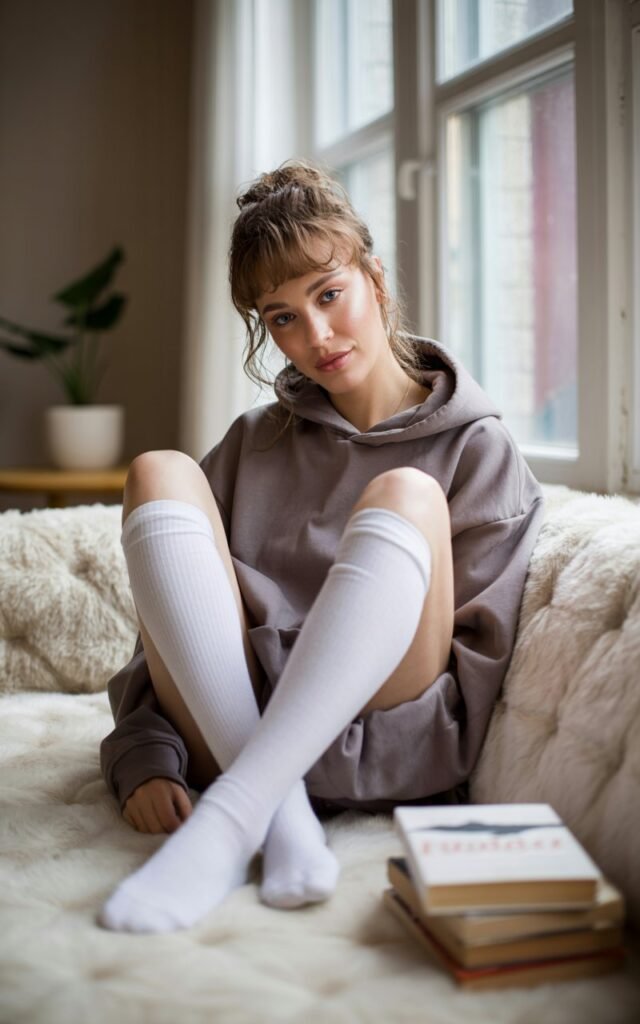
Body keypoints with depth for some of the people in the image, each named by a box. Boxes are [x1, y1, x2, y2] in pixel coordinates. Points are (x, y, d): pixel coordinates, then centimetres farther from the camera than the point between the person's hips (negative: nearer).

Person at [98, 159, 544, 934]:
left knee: (404, 496, -25)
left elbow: (480, 652, 0)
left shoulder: (475, 449, 8)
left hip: (389, 764, -2)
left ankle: (225, 823, -37)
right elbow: (168, 615, 10)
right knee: (160, 474, -14)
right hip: (233, 732, 3)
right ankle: (282, 814, -29)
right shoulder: (253, 445, 18)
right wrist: (143, 757, -5)